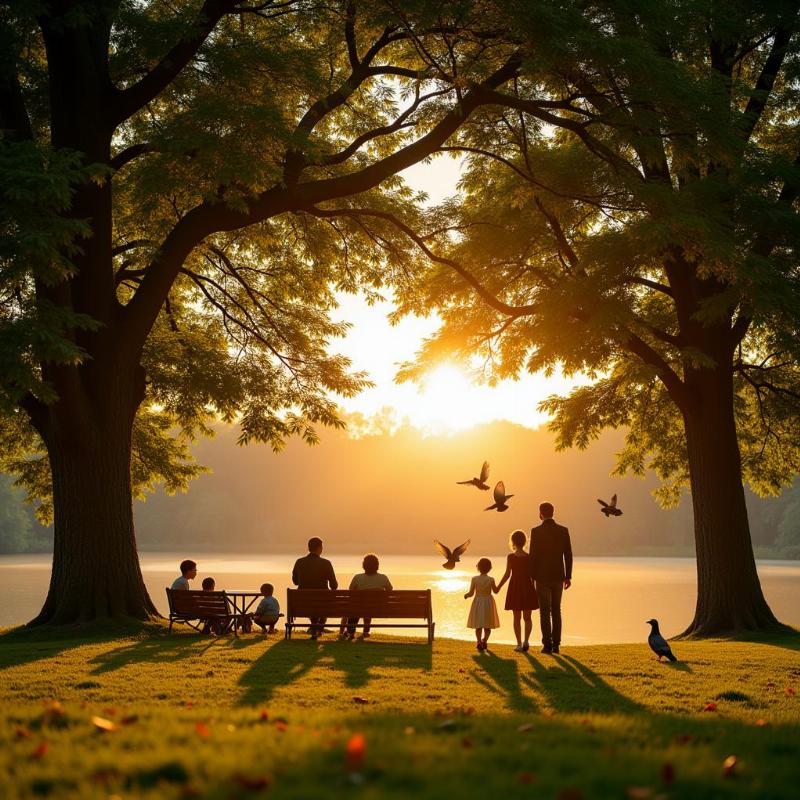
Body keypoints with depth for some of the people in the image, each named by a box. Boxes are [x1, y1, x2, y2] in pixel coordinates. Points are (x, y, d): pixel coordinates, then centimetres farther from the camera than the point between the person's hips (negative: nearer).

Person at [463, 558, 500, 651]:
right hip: (488, 602, -1)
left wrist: (466, 595, 14)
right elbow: (495, 591, 2)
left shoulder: (474, 579, -10)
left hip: (478, 602, 1)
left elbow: (471, 593, -7)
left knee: (478, 625, 9)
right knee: (487, 626, 12)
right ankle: (484, 641, -3)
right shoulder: (491, 580, -12)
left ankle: (479, 642, -7)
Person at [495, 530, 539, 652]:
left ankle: (519, 644, 6)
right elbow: (532, 575, -2)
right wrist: (534, 590, 11)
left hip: (515, 588, -1)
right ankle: (526, 640, -9)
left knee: (517, 618, 8)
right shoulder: (529, 557, -4)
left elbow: (507, 574, -9)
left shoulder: (510, 556, -8)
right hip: (527, 588, 1)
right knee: (527, 617, 10)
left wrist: (498, 587, 2)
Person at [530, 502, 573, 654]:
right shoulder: (563, 530, 1)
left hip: (542, 577, -3)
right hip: (558, 576, 3)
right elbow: (568, 555, 2)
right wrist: (568, 576, 9)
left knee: (545, 612, 1)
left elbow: (533, 555, -10)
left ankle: (547, 645, -3)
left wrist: (532, 577, -1)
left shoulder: (536, 531, -9)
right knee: (556, 611, 12)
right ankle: (556, 645, 10)